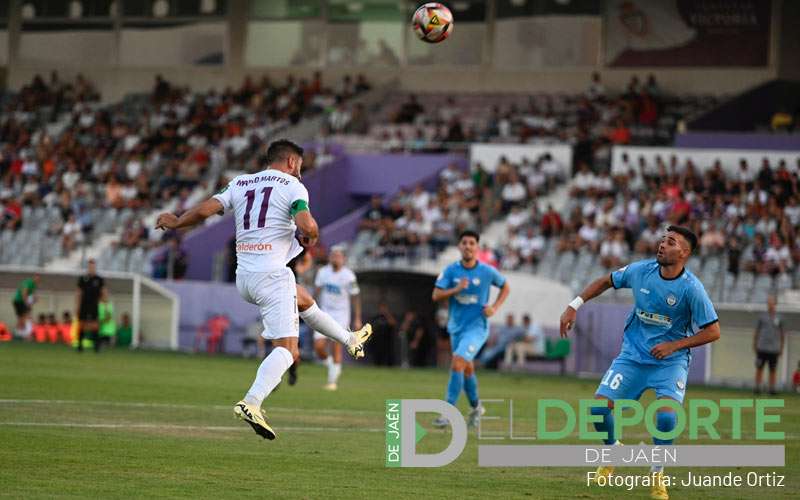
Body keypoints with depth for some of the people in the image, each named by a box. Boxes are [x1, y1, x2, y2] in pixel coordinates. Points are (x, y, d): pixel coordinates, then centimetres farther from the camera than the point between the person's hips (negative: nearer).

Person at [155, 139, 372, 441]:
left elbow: (204, 210, 4)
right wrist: (310, 237, 4)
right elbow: (307, 225, -18)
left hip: (243, 278, 8)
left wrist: (175, 223, 19)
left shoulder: (240, 184, 13)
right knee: (287, 350, -11)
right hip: (272, 275, -8)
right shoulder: (292, 187, -3)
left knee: (303, 299, 33)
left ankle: (350, 340, 50)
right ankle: (251, 403, -30)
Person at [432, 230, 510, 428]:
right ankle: (475, 407, 40)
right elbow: (436, 295, -7)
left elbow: (506, 287, 10)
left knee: (457, 363, -21)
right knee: (467, 368, 18)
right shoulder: (451, 271, -2)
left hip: (477, 326, -4)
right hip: (456, 327, 4)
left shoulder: (487, 272, -7)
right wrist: (456, 289, -23)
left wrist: (494, 308, -4)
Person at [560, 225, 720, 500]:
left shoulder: (691, 288, -19)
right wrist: (574, 305, 2)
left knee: (666, 416, -25)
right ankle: (613, 450, 24)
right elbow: (606, 282, 10)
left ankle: (657, 476, 1)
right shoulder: (640, 271, -8)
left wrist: (674, 345, -20)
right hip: (633, 355, 3)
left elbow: (713, 331, -13)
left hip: (670, 361, -3)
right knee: (599, 407, -10)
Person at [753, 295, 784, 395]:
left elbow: (782, 334, 13)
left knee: (772, 370, 3)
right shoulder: (762, 317, 6)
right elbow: (756, 332, 12)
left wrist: (781, 348, 10)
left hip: (774, 349, 0)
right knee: (759, 368, -2)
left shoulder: (779, 319, 7)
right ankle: (757, 387, 3)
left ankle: (772, 388, 8)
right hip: (762, 348, 0)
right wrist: (754, 346, 8)